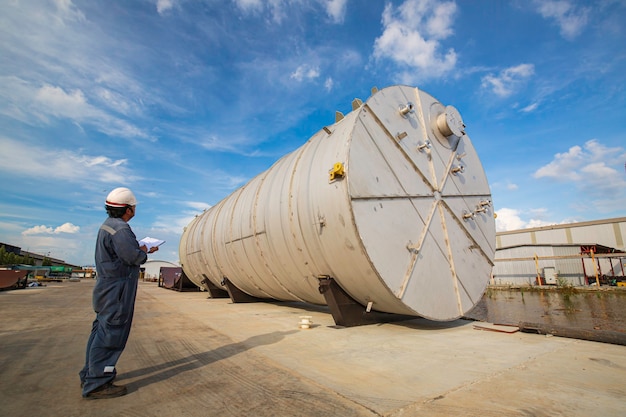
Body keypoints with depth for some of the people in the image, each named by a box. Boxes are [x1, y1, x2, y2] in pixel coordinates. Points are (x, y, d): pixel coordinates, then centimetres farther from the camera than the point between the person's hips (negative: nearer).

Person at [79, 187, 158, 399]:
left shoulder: (108, 225, 11)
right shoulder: (120, 229, -22)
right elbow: (134, 257, -24)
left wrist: (143, 250, 13)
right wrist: (144, 252, -5)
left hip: (108, 288, 11)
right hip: (117, 289, -11)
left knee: (102, 330, 19)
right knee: (112, 333, -3)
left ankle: (90, 374, 32)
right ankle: (96, 384, 5)